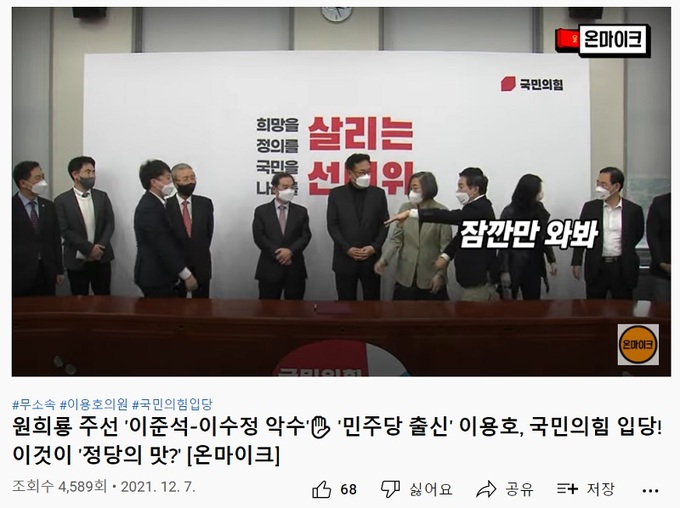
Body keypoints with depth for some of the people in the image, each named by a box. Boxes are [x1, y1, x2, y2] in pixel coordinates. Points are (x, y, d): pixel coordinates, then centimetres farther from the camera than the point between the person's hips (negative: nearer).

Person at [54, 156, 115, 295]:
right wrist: (89, 248, -16)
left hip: (101, 258, 2)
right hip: (76, 261, -2)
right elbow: (65, 230, -9)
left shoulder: (102, 196, 6)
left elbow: (110, 223, 2)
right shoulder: (62, 200, -4)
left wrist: (99, 247, -12)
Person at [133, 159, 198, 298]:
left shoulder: (155, 203, 12)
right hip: (156, 278, -9)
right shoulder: (149, 208, -18)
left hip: (161, 275, 9)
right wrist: (186, 275, -19)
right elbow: (163, 246, -22)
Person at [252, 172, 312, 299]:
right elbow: (259, 237, -4)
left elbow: (306, 236, 1)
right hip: (269, 268, -2)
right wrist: (277, 254, -14)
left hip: (295, 269, 2)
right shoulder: (261, 211, 5)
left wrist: (291, 251, -16)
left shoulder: (301, 211, 10)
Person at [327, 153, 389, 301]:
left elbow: (384, 224, 5)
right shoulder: (336, 194, 2)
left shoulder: (378, 193, 5)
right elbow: (332, 225, -2)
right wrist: (347, 249, -12)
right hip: (345, 258, -1)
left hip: (371, 258, 1)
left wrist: (375, 247, -10)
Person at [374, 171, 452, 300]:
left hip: (431, 276, -3)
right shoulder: (405, 208, 1)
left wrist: (440, 274, -13)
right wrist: (384, 259, -14)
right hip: (406, 276, 3)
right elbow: (396, 239, 1)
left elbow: (446, 246, -8)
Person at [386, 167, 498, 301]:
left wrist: (410, 213, -32)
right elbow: (462, 235, 14)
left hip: (478, 280, -10)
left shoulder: (480, 209, -20)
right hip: (481, 279, 10)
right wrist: (445, 256, -3)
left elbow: (449, 216, -30)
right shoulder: (478, 207, 13)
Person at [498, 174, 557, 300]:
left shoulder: (539, 210, 2)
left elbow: (544, 237, 12)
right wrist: (504, 270, -14)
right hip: (514, 266, -4)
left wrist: (552, 260, 7)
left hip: (534, 265, 4)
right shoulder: (509, 213, -12)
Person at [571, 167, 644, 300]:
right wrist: (576, 262, 1)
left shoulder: (633, 210, -2)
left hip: (623, 268, 0)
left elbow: (638, 234, 13)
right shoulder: (590, 207, 0)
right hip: (596, 267, 1)